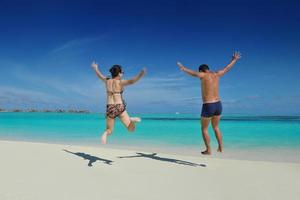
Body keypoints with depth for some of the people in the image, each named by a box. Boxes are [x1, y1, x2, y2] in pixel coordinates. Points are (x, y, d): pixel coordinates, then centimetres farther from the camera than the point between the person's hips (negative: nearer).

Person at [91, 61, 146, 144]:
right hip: (120, 108, -3)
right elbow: (131, 81, -27)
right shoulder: (120, 82, -7)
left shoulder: (107, 81, 5)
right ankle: (131, 120, -28)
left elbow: (100, 75, 26)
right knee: (131, 129, 5)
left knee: (109, 130, 16)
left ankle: (105, 134, -20)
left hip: (110, 108, 3)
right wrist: (141, 74, -35)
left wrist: (95, 68, 45)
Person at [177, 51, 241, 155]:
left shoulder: (204, 75, -7)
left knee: (204, 129, 10)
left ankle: (208, 150, 11)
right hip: (218, 105, 7)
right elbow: (227, 68, 24)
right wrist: (234, 59, 39)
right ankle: (221, 147, 26)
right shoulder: (216, 74, 9)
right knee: (216, 127, 24)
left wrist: (183, 68, -32)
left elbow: (193, 73, -23)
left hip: (208, 106, -6)